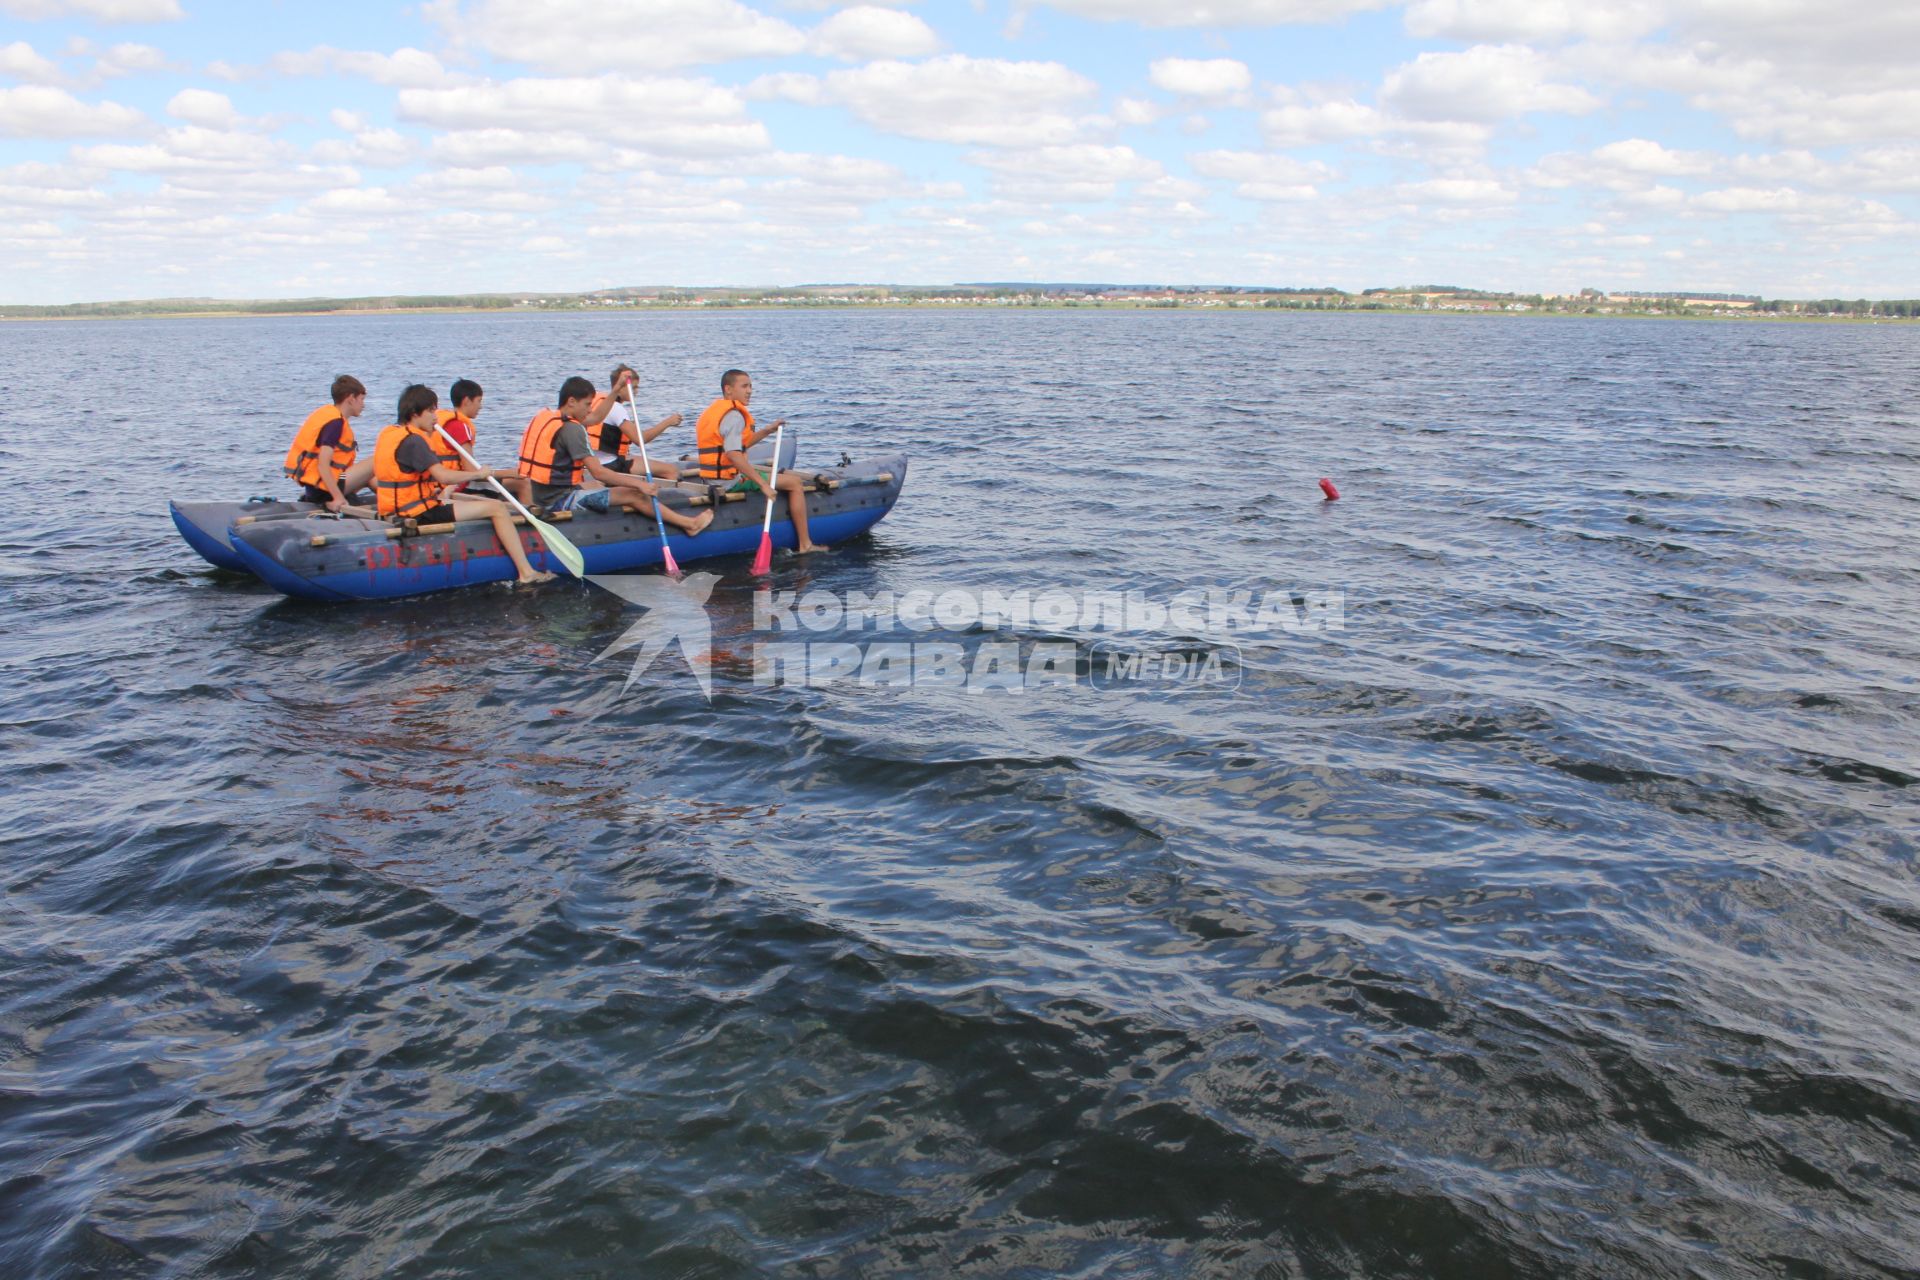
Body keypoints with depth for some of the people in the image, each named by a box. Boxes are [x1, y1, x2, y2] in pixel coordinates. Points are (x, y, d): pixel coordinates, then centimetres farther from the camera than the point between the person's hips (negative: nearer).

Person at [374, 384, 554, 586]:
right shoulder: (413, 441, -19)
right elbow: (444, 476, -30)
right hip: (421, 514, -11)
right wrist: (479, 474, -14)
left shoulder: (388, 434, 13)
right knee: (497, 508, -10)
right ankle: (526, 571, -14)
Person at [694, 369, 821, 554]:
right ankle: (805, 545, -3)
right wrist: (762, 484, -29)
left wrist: (768, 430, 16)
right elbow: (733, 454, -29)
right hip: (732, 481, -11)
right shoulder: (734, 416, -17)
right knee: (795, 483, -3)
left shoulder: (715, 410, 16)